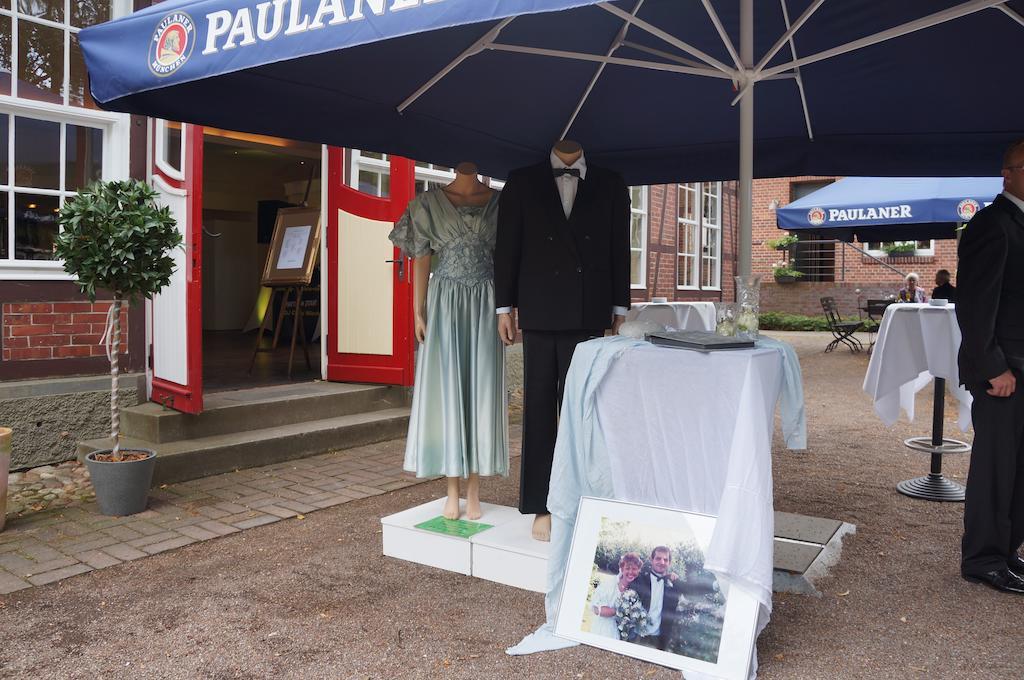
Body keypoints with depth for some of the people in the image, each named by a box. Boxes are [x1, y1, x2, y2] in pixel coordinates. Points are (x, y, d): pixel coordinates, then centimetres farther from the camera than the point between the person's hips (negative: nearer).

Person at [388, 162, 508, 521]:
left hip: (485, 303, 1)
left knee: (480, 389, 1)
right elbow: (421, 259, 4)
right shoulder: (430, 202, 4)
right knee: (446, 389, 0)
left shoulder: (499, 201, 6)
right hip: (445, 302, -1)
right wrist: (418, 312, -2)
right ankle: (453, 489, 9)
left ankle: (473, 489, 10)